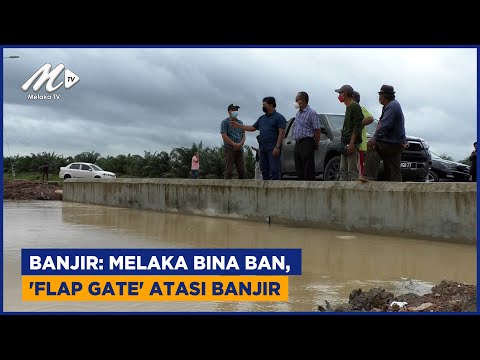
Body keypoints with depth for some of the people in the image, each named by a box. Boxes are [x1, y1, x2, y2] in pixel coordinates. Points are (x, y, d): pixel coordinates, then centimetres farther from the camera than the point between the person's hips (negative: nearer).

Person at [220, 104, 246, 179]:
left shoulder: (240, 122, 17)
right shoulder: (225, 122, 2)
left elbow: (243, 136, 13)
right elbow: (224, 136, -8)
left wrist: (240, 144, -7)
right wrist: (235, 144, -14)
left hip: (239, 149, 5)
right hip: (229, 149, -5)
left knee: (242, 171, 1)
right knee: (228, 172, -7)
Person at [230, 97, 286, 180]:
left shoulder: (279, 117, -3)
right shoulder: (262, 118, 20)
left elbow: (282, 133, -11)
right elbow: (253, 128, 25)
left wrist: (277, 147, -19)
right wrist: (238, 125, 20)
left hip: (273, 149, -8)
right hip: (262, 148, 8)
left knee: (274, 170, -11)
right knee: (264, 171, 9)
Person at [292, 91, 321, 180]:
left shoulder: (311, 113, -7)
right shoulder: (298, 114, 18)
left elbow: (317, 130, -11)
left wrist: (315, 145, -12)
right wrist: (296, 142, 15)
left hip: (307, 143, -8)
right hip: (297, 144, 8)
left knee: (308, 169, -8)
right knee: (299, 169, 10)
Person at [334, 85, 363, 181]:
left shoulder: (355, 106, -9)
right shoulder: (348, 107, 19)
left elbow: (357, 127, -17)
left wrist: (351, 143, -22)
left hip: (351, 143, -10)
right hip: (345, 143, 10)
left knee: (352, 171, -10)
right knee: (343, 170, 10)